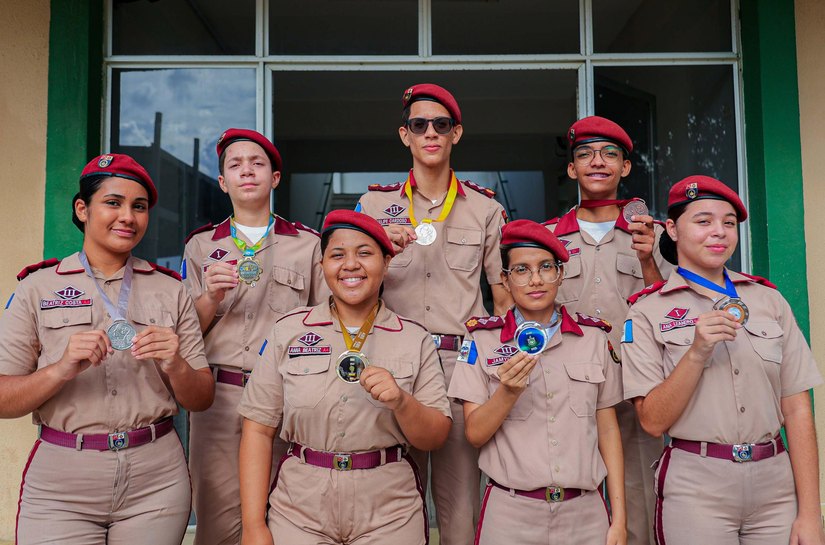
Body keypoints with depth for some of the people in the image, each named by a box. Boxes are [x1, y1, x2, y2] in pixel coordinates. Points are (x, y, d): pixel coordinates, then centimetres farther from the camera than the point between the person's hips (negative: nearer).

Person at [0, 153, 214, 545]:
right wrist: (62, 369, -21)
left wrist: (174, 366, -16)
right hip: (60, 486, -1)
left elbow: (202, 399, 4)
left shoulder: (171, 289, 4)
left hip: (156, 482, 2)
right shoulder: (38, 286, 1)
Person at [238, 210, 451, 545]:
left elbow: (436, 437, -2)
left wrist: (401, 401, -20)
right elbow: (258, 430, -2)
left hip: (389, 517, 0)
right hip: (299, 514, 0)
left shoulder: (415, 339, -2)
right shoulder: (288, 331, -2)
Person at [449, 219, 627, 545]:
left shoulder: (594, 336, 2)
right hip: (511, 514, -1)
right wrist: (508, 392, -22)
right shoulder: (483, 339, -3)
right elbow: (474, 434, -5)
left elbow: (608, 428, 4)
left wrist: (618, 519, 2)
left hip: (585, 512, 2)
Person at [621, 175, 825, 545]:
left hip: (776, 482, 3)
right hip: (696, 487, -3)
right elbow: (653, 421, -9)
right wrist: (697, 352, -21)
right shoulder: (648, 310, -4)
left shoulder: (769, 300, 5)